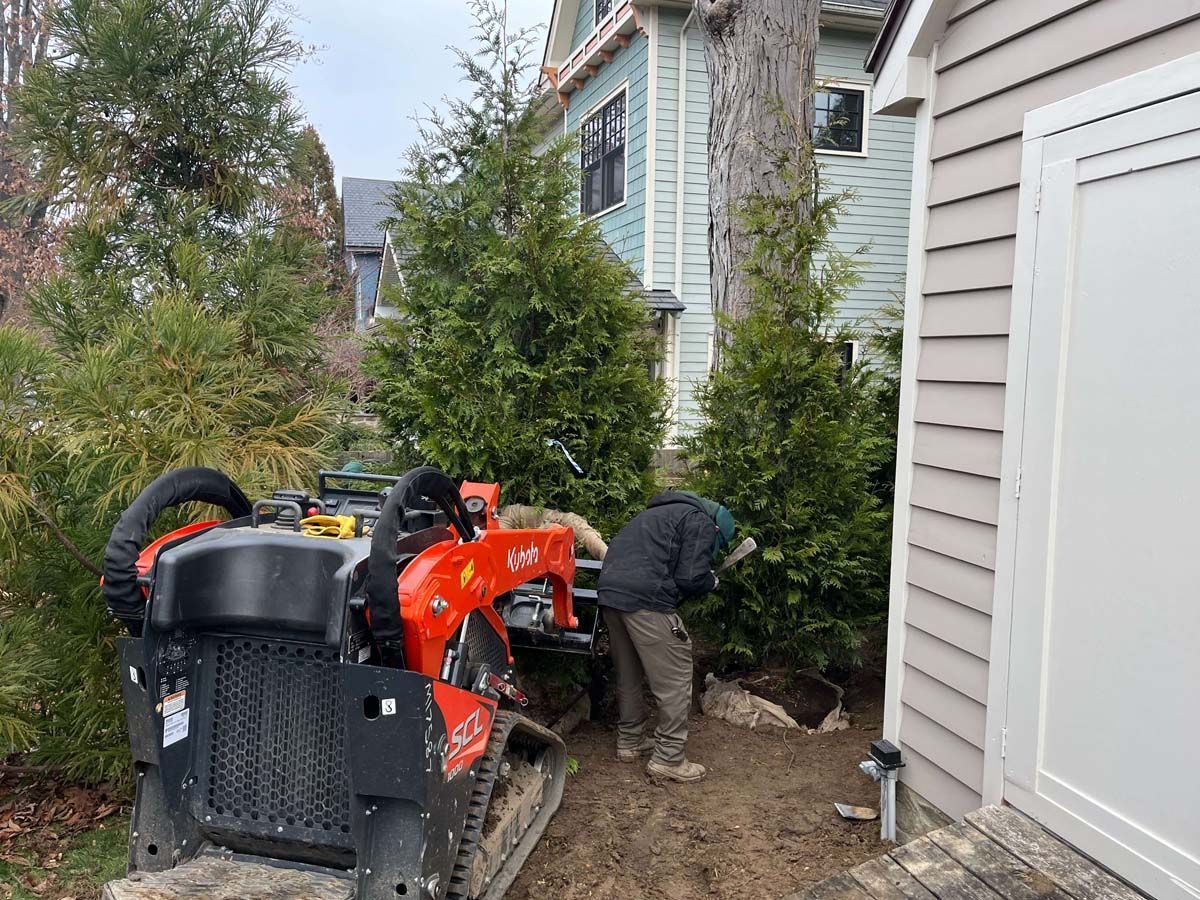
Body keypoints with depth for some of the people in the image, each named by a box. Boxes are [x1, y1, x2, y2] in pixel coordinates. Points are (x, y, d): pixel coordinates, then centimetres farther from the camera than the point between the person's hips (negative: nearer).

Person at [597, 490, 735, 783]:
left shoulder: (660, 513, 28)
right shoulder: (701, 523, 2)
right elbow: (692, 578, -7)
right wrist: (711, 582, 13)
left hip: (610, 591, 9)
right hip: (645, 598, -9)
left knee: (628, 675, 22)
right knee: (675, 679, 2)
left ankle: (630, 742, 33)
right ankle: (668, 759, 6)